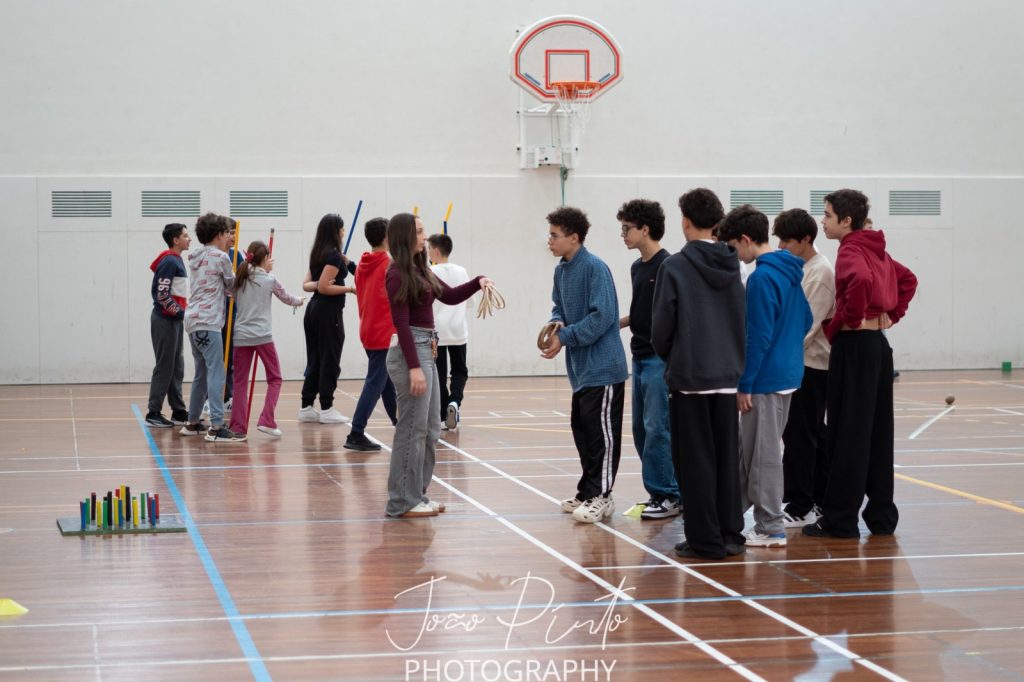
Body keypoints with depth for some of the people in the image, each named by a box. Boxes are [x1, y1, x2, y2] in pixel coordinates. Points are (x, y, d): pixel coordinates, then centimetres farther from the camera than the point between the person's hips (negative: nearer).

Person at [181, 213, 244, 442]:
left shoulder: (195, 258, 17)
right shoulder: (220, 257, -7)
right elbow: (232, 284, 6)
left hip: (193, 320, 9)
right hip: (208, 322, -9)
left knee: (202, 373, 18)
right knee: (216, 374, -13)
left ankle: (193, 423, 24)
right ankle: (216, 427, -20)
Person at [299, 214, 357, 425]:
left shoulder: (318, 254, 14)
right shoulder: (333, 255, -13)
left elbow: (307, 285, 14)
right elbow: (324, 287, -20)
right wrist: (349, 289, -15)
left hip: (314, 309, 9)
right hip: (329, 312, -9)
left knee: (314, 360, 10)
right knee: (329, 361, -2)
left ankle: (306, 408, 11)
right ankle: (326, 409, 0)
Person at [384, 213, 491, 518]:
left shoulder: (419, 270, 14)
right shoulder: (398, 274, -13)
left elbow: (450, 296, 23)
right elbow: (401, 323, -18)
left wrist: (478, 282, 5)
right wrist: (414, 367, -22)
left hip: (425, 350, 10)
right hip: (409, 352, -10)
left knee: (430, 429, 13)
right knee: (413, 428, -6)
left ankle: (417, 495, 20)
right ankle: (403, 502, 0)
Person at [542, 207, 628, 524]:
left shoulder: (595, 268, -16)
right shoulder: (561, 270, 10)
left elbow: (602, 316, -21)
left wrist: (565, 337, -18)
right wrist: (556, 323, -3)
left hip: (602, 367, -9)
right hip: (581, 368, 9)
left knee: (601, 433, -4)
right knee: (582, 429, 14)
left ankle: (600, 496, 0)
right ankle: (587, 492, 23)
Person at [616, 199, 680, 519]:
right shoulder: (637, 267, 14)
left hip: (660, 358, -9)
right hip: (640, 357, 9)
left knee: (657, 428, -8)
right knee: (641, 429, 10)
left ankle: (668, 496, 0)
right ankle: (658, 492, 18)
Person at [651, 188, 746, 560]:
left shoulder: (675, 266, -10)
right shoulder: (732, 267, 7)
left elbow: (662, 325, -8)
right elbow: (743, 320, 10)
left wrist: (666, 355, 10)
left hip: (688, 376, -5)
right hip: (727, 375, 5)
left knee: (695, 460, 1)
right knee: (727, 459, 11)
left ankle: (705, 540, 2)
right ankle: (730, 534, 14)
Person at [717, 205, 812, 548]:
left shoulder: (762, 277, -18)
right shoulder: (790, 271, 9)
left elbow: (758, 336, -20)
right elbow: (805, 320, 17)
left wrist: (744, 385, -15)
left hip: (766, 379, -9)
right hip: (788, 373, 9)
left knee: (764, 454, 0)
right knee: (748, 448, 18)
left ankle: (771, 529, 7)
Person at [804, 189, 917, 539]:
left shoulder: (850, 250, -13)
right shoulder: (876, 249, 14)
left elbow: (861, 280, -34)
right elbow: (908, 280, 26)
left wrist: (849, 318, -20)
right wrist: (892, 314, 17)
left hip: (855, 345, -9)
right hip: (878, 343, 9)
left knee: (847, 434, -4)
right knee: (877, 433, 11)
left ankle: (840, 519, 0)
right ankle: (882, 515, 16)